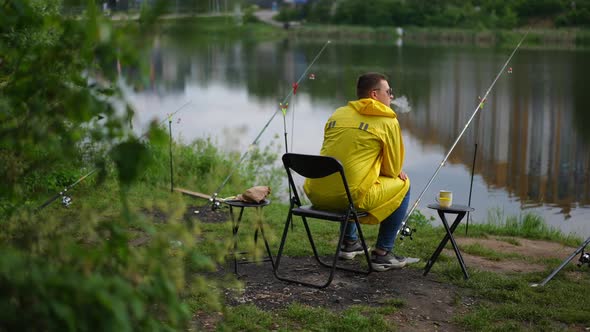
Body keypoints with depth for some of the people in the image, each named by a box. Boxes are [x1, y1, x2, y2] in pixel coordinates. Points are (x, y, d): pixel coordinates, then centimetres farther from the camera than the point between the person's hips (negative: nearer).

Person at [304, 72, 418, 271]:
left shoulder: (337, 114, 18)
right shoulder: (388, 121, 1)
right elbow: (393, 169, 4)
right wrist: (398, 174, 29)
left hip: (317, 195, 7)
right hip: (351, 197, -7)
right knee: (402, 184, 15)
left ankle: (349, 243, 40)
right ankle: (382, 254, 15)